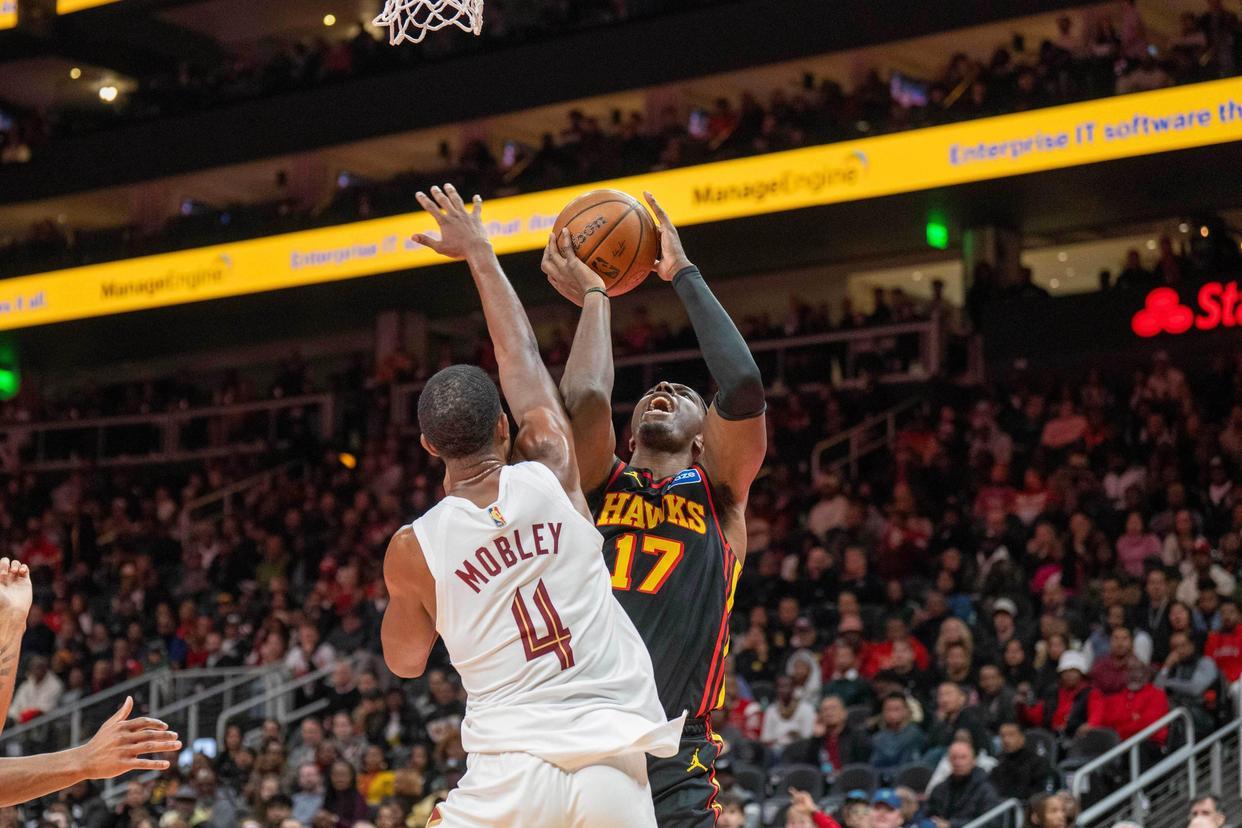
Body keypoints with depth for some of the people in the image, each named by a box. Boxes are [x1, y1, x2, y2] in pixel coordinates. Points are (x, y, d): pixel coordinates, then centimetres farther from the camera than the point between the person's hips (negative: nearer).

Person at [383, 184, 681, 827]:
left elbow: (403, 661, 19)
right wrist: (478, 251, 30)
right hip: (614, 765, 2)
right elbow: (521, 355, 19)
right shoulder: (552, 475, 2)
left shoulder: (412, 550, -1)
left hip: (509, 771, -1)